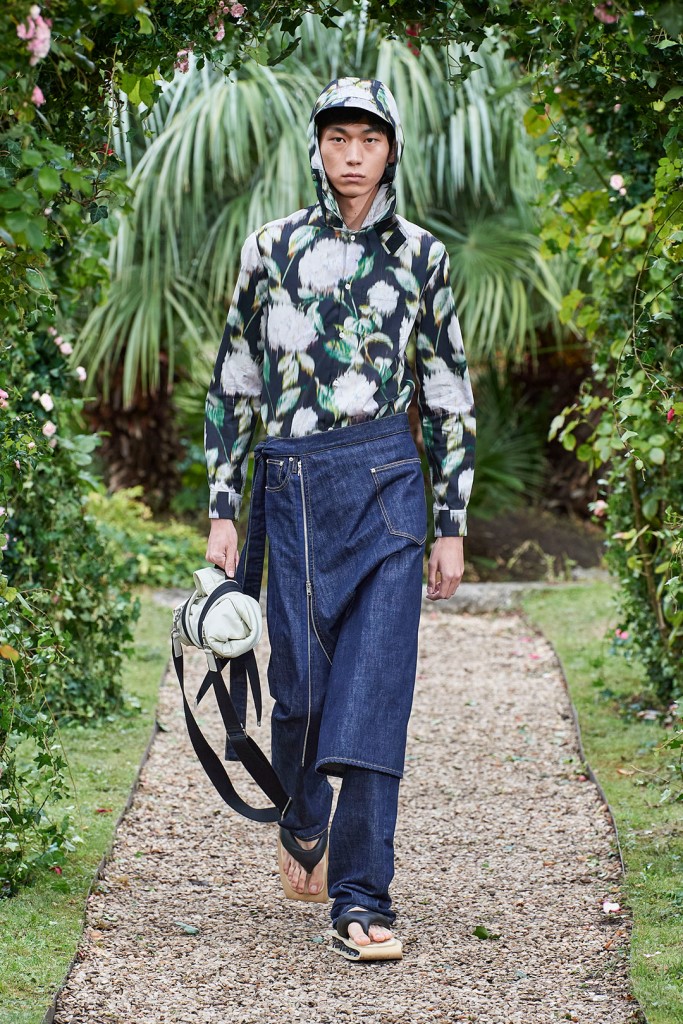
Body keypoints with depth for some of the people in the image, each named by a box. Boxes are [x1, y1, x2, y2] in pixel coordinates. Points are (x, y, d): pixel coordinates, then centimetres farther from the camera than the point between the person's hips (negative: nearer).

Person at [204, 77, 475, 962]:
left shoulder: (421, 256, 6)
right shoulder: (271, 249, 5)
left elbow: (449, 396, 10)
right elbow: (233, 385, 8)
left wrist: (452, 526, 7)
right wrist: (221, 512, 3)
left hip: (388, 481, 0)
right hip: (292, 483, 1)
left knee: (375, 687, -8)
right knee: (302, 680, 4)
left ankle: (362, 904, -7)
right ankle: (303, 823, 36)